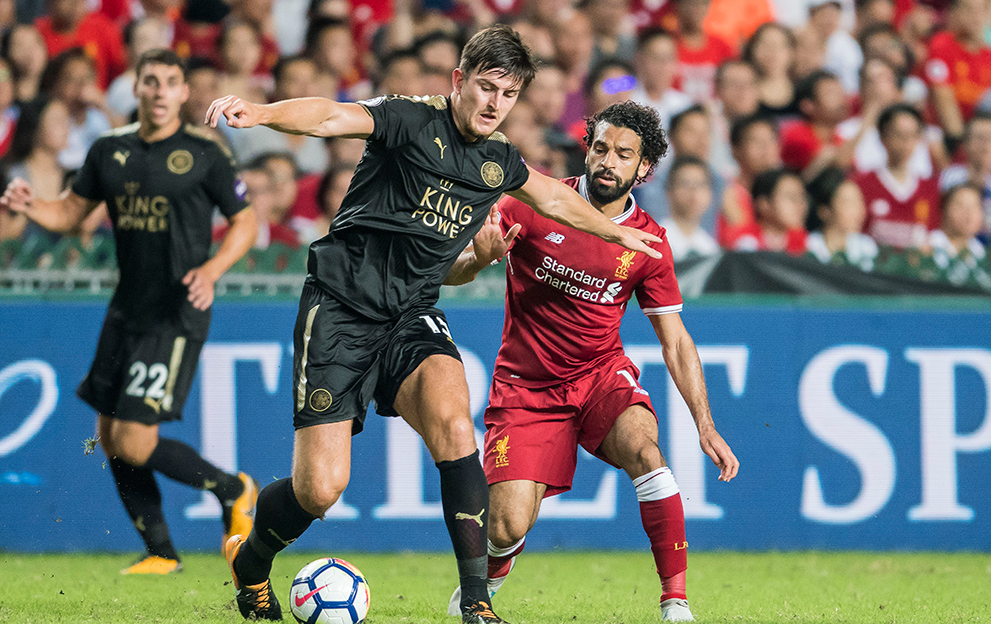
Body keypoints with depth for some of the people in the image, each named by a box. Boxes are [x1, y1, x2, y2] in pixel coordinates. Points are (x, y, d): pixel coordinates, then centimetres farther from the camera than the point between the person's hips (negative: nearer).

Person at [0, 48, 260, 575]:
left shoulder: (204, 156, -6)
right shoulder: (110, 151, 8)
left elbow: (245, 221, 1)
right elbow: (71, 212, 15)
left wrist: (211, 269, -16)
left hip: (177, 315, -6)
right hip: (127, 309, 6)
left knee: (134, 443, -12)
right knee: (110, 436, 7)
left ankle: (234, 491, 10)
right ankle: (160, 553, 20)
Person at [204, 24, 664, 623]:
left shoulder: (499, 160, 10)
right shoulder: (413, 120, -10)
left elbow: (553, 196, 33)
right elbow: (334, 117, -29)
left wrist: (617, 232, 46)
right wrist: (260, 113, -47)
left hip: (412, 316, 5)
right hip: (342, 308, -5)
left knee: (452, 421, -27)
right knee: (321, 488, -10)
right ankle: (250, 561, 25)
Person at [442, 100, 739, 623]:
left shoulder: (648, 241, -3)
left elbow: (674, 341, 3)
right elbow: (450, 272, -5)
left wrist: (705, 426, -5)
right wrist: (478, 259, -30)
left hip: (600, 375, 1)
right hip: (526, 384, -1)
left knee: (643, 447, -32)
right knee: (508, 527, -14)